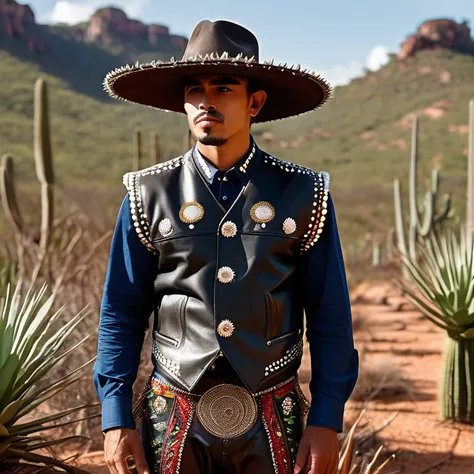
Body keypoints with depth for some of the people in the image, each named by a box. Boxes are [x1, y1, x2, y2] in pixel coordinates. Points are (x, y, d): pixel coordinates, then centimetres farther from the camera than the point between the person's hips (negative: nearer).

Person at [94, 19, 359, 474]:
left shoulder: (303, 195, -4)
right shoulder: (150, 196, -2)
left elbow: (329, 318, -1)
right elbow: (121, 315, 1)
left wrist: (326, 421, -4)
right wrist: (116, 418, -3)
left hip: (272, 423, 0)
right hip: (173, 421, 1)